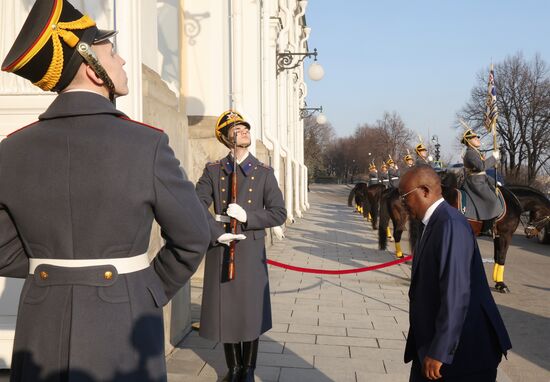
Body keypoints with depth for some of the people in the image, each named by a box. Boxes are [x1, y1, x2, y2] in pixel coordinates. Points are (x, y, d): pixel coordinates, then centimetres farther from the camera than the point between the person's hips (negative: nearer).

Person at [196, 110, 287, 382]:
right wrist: (218, 234, -16)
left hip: (251, 251, 0)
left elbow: (279, 214, -2)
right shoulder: (213, 171, 4)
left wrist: (247, 216, -15)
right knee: (225, 310, 9)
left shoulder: (264, 173, 3)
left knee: (250, 311, 6)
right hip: (221, 250, 1)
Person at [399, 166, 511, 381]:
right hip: (431, 339, 8)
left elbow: (457, 292, -26)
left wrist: (439, 352, -22)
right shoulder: (436, 222, 7)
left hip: (461, 349, -8)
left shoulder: (450, 224, -22)